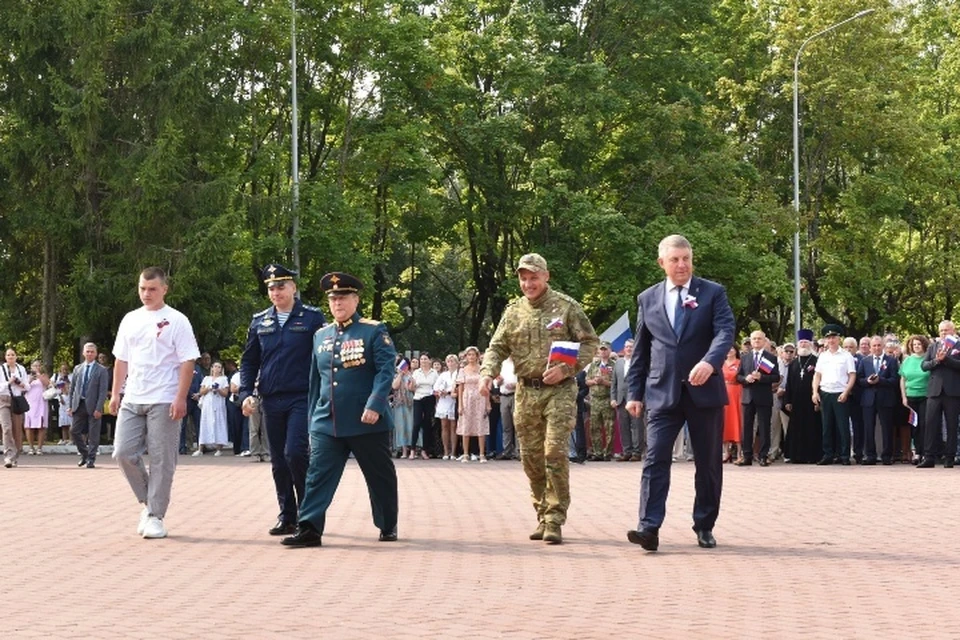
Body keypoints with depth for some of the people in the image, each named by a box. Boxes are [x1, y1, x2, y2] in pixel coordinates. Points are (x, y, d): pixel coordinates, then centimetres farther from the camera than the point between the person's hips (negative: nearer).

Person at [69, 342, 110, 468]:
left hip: (93, 406, -4)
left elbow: (103, 391, -6)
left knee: (93, 435, 0)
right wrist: (71, 406, 7)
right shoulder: (77, 369, 12)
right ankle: (84, 455, 20)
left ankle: (91, 459, 8)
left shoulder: (102, 370, -2)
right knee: (74, 431, 3)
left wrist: (98, 408, -14)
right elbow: (72, 388, 14)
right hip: (79, 406, 4)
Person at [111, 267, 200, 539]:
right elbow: (121, 360, 18)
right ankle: (148, 501, 17)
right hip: (132, 401, 5)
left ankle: (155, 516, 5)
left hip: (163, 402, -5)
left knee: (161, 460, -2)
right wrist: (115, 393, 11)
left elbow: (187, 362, -7)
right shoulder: (130, 320, 13)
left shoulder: (176, 321, -3)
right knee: (123, 453, -1)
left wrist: (181, 398, -15)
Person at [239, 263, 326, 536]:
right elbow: (249, 361, 15)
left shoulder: (312, 318, 0)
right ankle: (287, 517, 16)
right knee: (279, 461, 7)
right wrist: (246, 393, 2)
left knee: (295, 453, -16)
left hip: (302, 399, -4)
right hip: (271, 400, 4)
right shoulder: (260, 322, 11)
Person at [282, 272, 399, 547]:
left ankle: (388, 527, 22)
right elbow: (315, 381, 16)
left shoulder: (375, 331, -3)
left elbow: (386, 370, -12)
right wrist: (313, 420, 15)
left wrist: (375, 405, -24)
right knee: (318, 475, -6)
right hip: (326, 423, 4)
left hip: (367, 422, -4)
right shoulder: (321, 336, 12)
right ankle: (309, 529, -8)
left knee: (380, 477, 8)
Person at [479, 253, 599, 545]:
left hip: (560, 391, -4)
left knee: (555, 452, -13)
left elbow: (590, 342, -1)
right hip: (526, 392, 4)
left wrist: (566, 369, -14)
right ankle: (543, 515, 19)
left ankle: (555, 520, -8)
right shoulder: (513, 312, 10)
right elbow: (497, 347, 10)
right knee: (531, 457, 7)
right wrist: (487, 373, -10)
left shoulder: (566, 307, -1)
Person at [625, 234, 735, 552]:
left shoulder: (713, 293, 2)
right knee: (655, 459, -11)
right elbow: (640, 350, 12)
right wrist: (634, 392, 8)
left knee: (708, 463, 7)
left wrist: (710, 362, -31)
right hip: (662, 392, 1)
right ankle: (649, 528, -16)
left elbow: (725, 332, -12)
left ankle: (704, 526, 19)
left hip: (704, 391, -1)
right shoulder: (647, 299, 10)